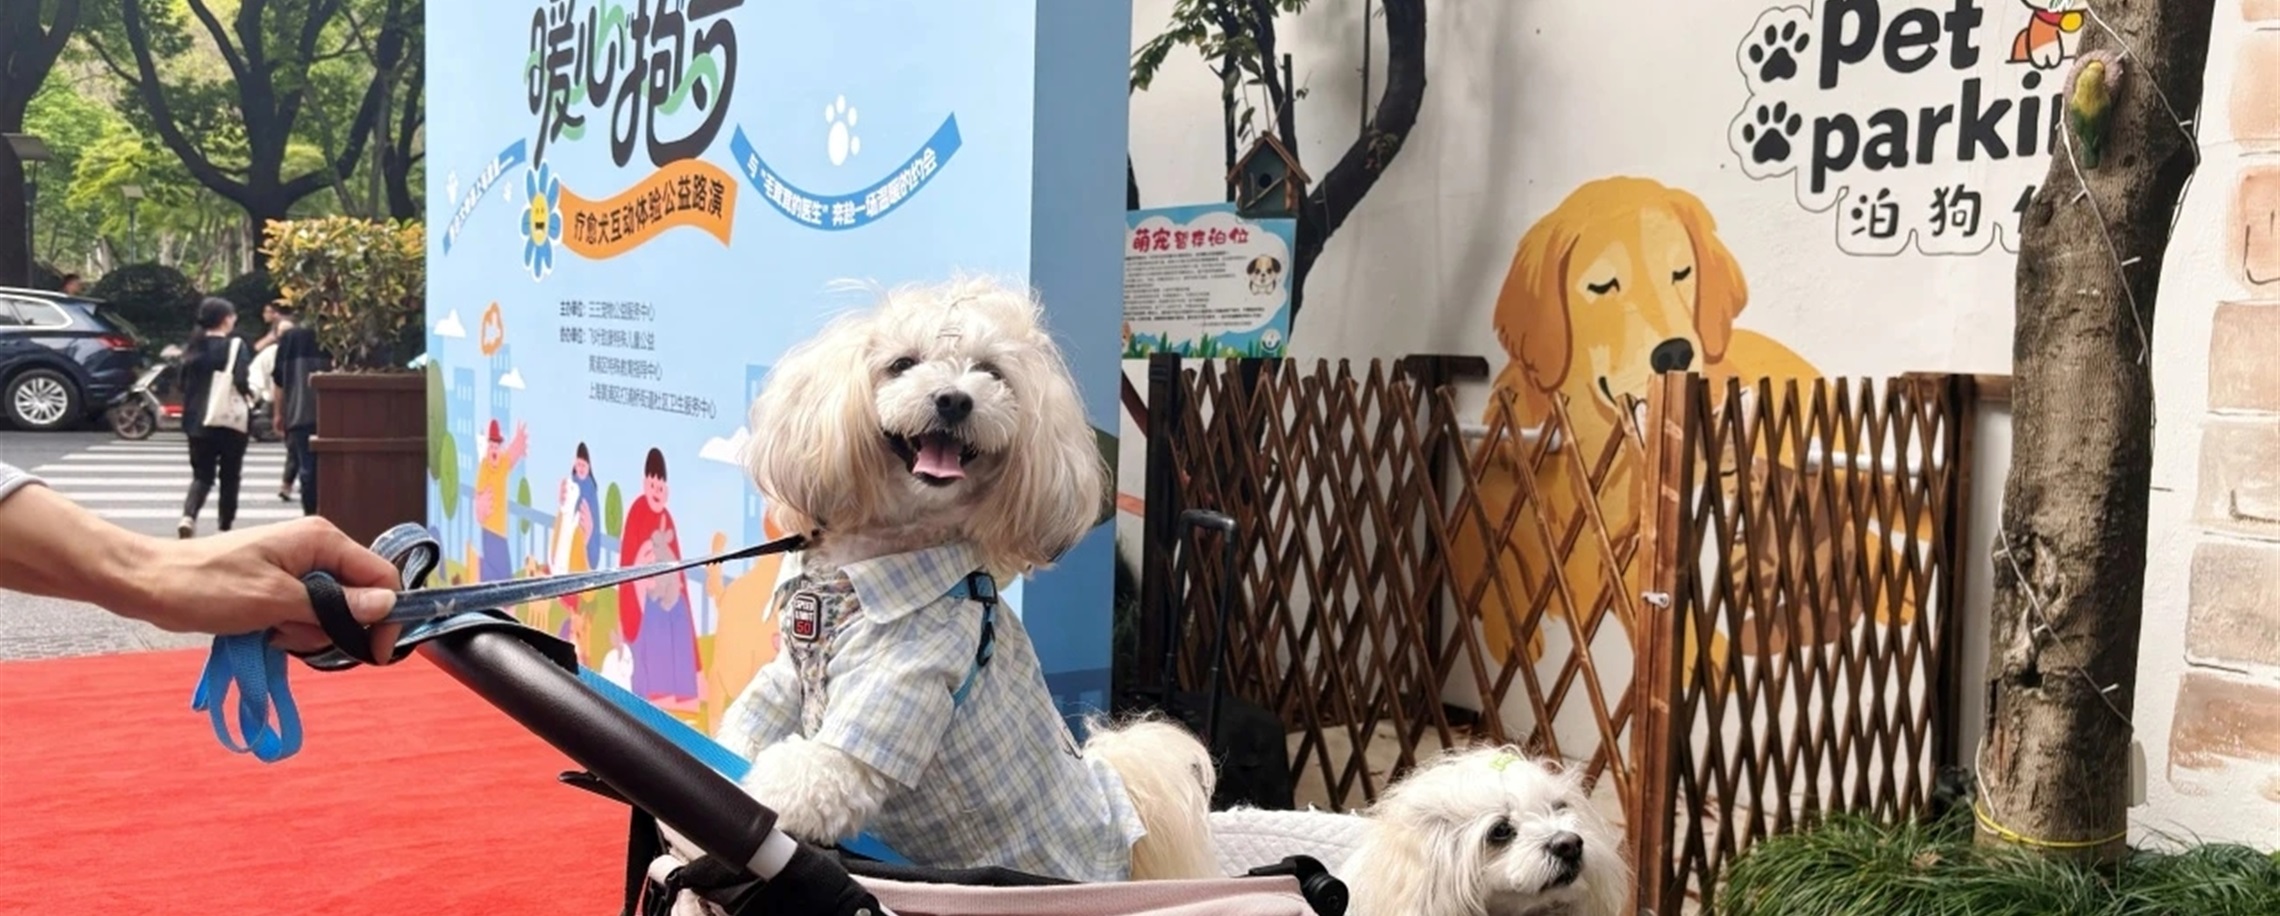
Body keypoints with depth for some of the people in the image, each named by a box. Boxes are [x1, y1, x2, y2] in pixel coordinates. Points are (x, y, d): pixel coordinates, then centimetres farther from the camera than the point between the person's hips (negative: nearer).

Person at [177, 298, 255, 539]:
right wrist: (249, 395, 0)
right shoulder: (234, 346, -10)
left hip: (197, 420, 4)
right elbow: (240, 381, -19)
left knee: (202, 474, 10)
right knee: (229, 475, 10)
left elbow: (183, 383, 10)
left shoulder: (192, 347, 7)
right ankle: (225, 523, 16)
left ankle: (189, 515, -15)